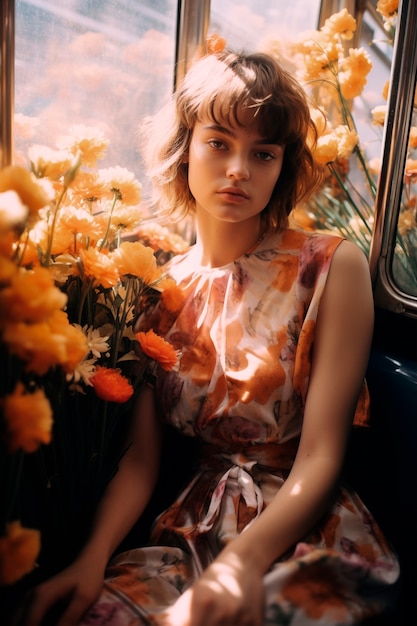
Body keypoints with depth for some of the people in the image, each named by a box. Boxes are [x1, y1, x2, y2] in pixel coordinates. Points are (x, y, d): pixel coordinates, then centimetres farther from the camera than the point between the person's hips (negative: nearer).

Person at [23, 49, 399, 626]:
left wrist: (245, 560, -28)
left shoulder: (332, 265, -7)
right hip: (193, 532, 3)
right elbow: (142, 455, 2)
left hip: (310, 535, -2)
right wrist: (95, 555, -15)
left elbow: (320, 459, -12)